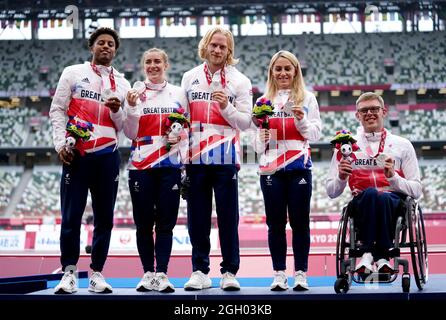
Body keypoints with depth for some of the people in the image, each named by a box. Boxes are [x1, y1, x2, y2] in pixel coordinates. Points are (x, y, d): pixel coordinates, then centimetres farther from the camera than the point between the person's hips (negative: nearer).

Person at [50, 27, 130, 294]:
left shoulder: (122, 84, 15)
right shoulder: (73, 73, 9)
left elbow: (124, 127, 13)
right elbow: (57, 110, 5)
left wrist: (116, 111, -8)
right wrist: (61, 144, -6)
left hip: (107, 156, 2)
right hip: (76, 154, -2)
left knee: (104, 218, 3)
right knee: (71, 216, -3)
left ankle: (97, 273, 12)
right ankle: (69, 272, 6)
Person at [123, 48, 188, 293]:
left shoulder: (178, 93, 9)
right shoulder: (135, 93, 7)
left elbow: (187, 129, 13)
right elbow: (131, 134, 1)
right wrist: (131, 107, -11)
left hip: (170, 165, 0)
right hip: (140, 166, 0)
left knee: (165, 223, 0)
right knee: (144, 223, 4)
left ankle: (162, 274, 5)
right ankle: (148, 273, 13)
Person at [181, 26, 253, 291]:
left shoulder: (240, 81, 6)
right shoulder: (189, 78, 13)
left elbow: (245, 122, 3)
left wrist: (226, 107, -14)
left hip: (226, 157, -2)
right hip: (195, 156, 2)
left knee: (228, 216, 0)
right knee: (197, 217, 5)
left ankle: (230, 271, 8)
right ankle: (200, 271, 13)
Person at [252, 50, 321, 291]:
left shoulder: (307, 99, 8)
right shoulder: (263, 101, 13)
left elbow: (316, 134, 3)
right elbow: (257, 146, 14)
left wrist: (302, 120, -13)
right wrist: (261, 137, -8)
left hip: (299, 167, -1)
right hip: (270, 169, 2)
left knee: (299, 222, 0)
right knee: (275, 223, 2)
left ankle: (301, 274, 8)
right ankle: (279, 274, 10)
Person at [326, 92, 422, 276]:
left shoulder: (403, 145, 13)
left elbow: (416, 191, 7)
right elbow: (331, 192, 12)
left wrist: (393, 176, -10)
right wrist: (341, 177, -9)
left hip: (394, 204, 0)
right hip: (361, 205, 0)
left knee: (382, 197, -36)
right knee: (370, 193, -35)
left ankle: (368, 254, -36)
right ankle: (380, 257, -39)